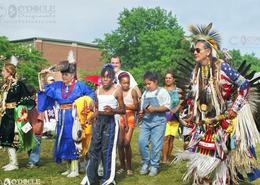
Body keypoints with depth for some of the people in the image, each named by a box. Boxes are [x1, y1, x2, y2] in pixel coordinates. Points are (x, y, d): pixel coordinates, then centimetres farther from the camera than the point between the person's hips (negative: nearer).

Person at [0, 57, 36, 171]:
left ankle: (14, 163, 1)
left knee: (10, 138, -7)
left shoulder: (18, 84, -11)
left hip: (13, 114, -8)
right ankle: (12, 161, 19)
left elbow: (27, 98, -13)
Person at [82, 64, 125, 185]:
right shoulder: (97, 91, 11)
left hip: (111, 121, -5)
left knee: (107, 150, -3)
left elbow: (123, 110, -1)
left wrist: (113, 110, -19)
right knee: (94, 149, 5)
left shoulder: (117, 91, -4)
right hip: (98, 120, 5)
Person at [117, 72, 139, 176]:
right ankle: (122, 166, 13)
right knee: (120, 144, 0)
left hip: (130, 118, -2)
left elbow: (135, 107, -2)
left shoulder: (132, 91, -1)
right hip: (120, 119, 2)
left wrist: (124, 105, -8)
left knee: (127, 143, -8)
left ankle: (129, 167, 5)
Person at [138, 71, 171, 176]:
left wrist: (154, 109, -17)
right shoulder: (145, 93, 18)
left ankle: (154, 166, 10)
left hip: (158, 121, -5)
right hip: (146, 121, 5)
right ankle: (146, 163, 10)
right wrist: (141, 113, 5)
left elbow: (167, 107, -7)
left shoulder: (162, 92, 0)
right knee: (142, 142, -6)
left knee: (156, 145, -3)